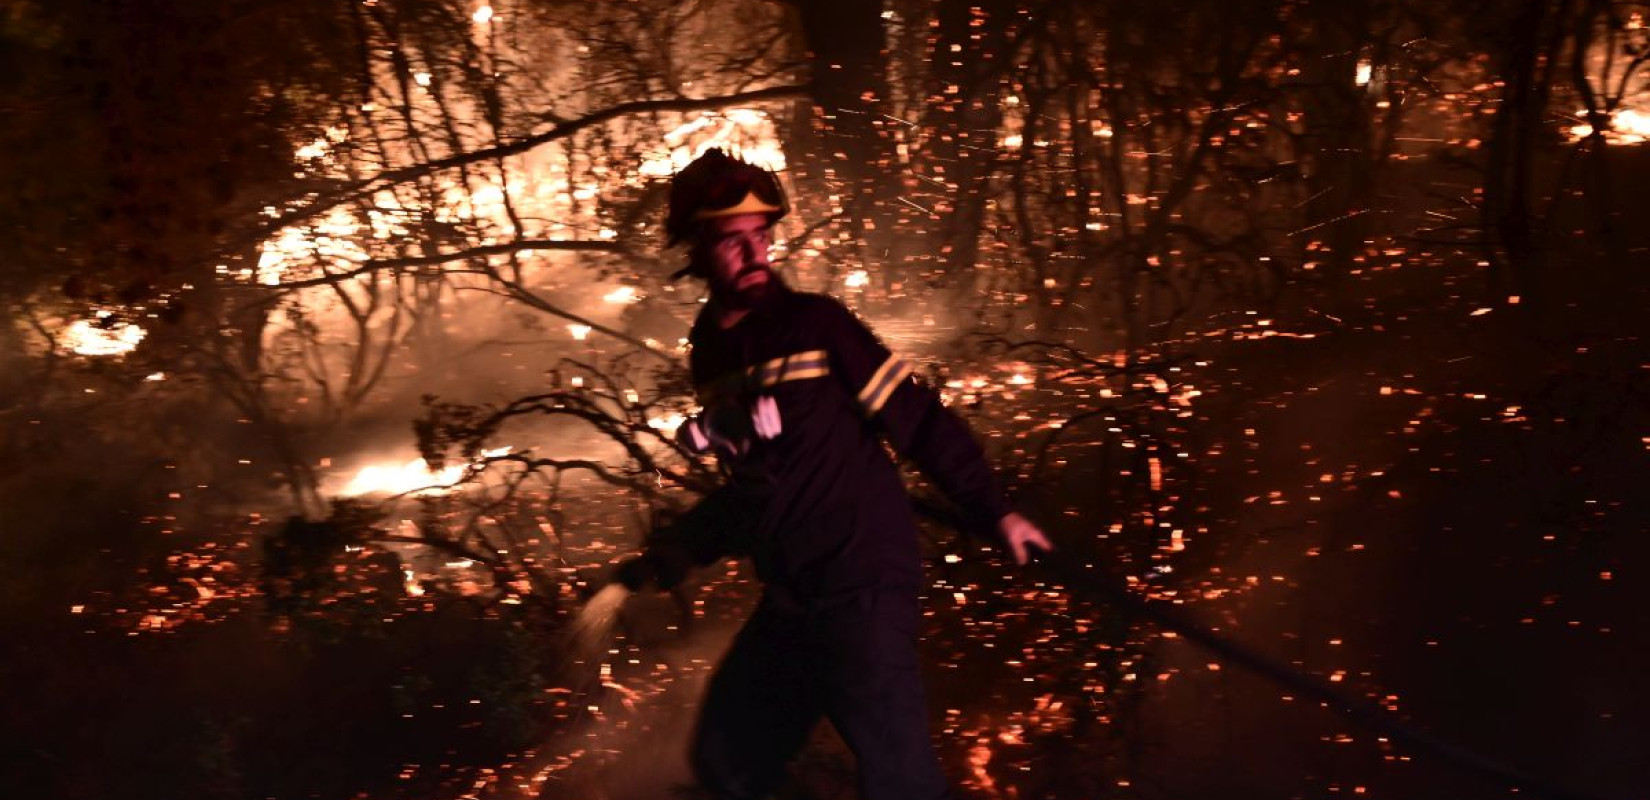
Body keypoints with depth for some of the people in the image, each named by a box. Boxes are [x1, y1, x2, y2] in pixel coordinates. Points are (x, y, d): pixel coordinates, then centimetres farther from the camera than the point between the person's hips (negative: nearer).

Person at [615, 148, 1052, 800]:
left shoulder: (815, 323, -8)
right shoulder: (710, 355, 10)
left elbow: (916, 417, -8)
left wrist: (992, 512, -14)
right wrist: (668, 556, 21)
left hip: (862, 586, -7)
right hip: (789, 600, 7)